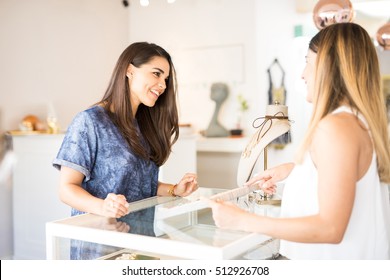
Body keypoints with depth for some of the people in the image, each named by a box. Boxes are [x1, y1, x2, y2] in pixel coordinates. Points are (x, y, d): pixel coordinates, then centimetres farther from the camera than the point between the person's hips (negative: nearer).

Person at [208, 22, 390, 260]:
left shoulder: (335, 127, -22)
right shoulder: (361, 122, 6)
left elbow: (330, 228, -26)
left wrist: (242, 220, -21)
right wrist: (293, 169, 15)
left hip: (337, 257, -9)